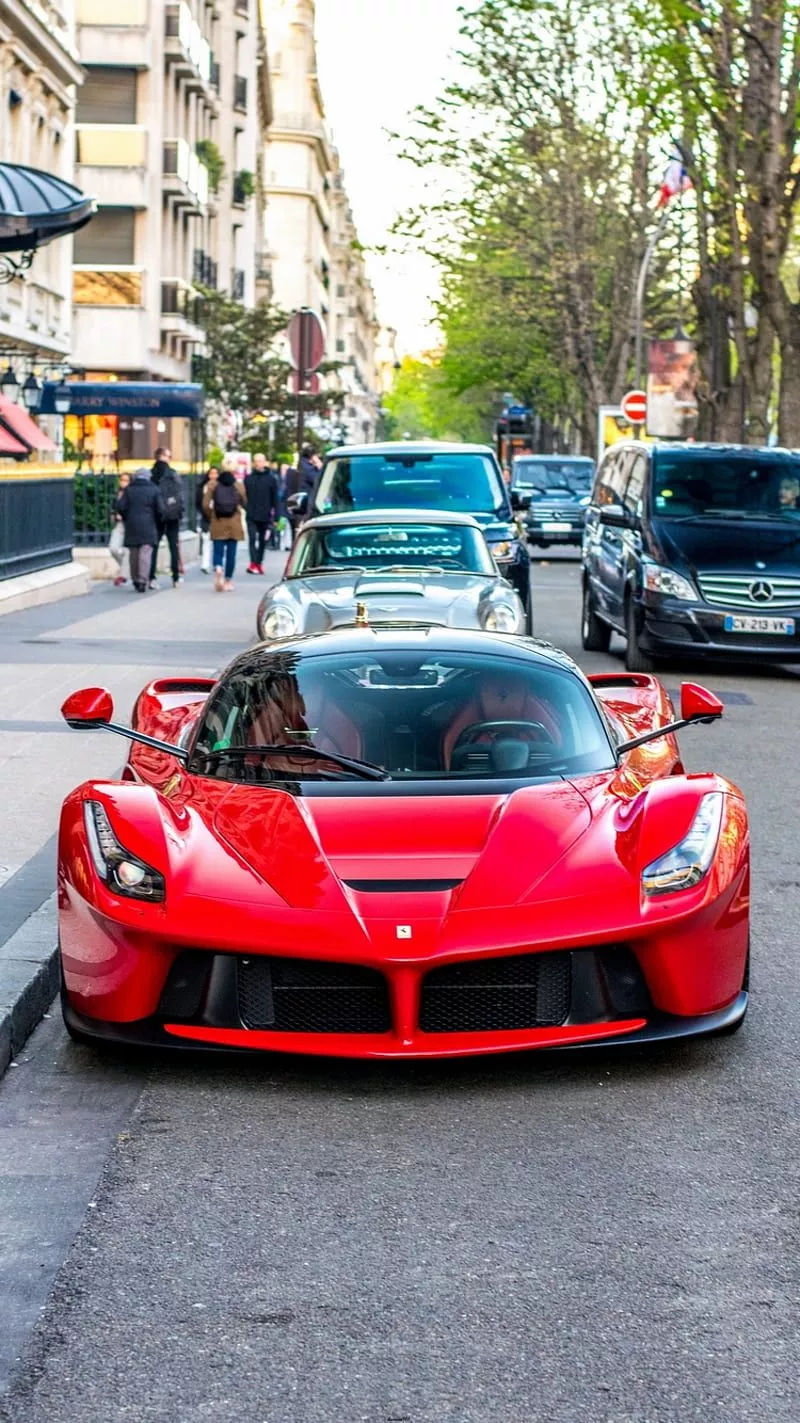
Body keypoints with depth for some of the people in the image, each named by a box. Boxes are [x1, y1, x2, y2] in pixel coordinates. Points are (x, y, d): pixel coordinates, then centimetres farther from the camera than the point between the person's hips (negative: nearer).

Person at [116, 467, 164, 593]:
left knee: (133, 554, 12)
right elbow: (160, 510, -3)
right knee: (145, 554, -6)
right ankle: (142, 580, -15)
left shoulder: (128, 490, 4)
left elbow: (121, 507, -2)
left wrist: (126, 519, 16)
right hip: (148, 528, -2)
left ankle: (135, 579, 17)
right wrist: (159, 522, 14)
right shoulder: (153, 490, 0)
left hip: (132, 527, 2)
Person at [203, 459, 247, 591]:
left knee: (218, 551, 4)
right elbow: (244, 504, 6)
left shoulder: (212, 485, -4)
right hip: (234, 524, 0)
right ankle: (228, 580, 11)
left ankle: (218, 568, -26)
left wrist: (210, 517, 10)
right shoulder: (239, 486, -3)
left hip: (218, 524, 0)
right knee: (231, 552, 7)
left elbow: (205, 505, -6)